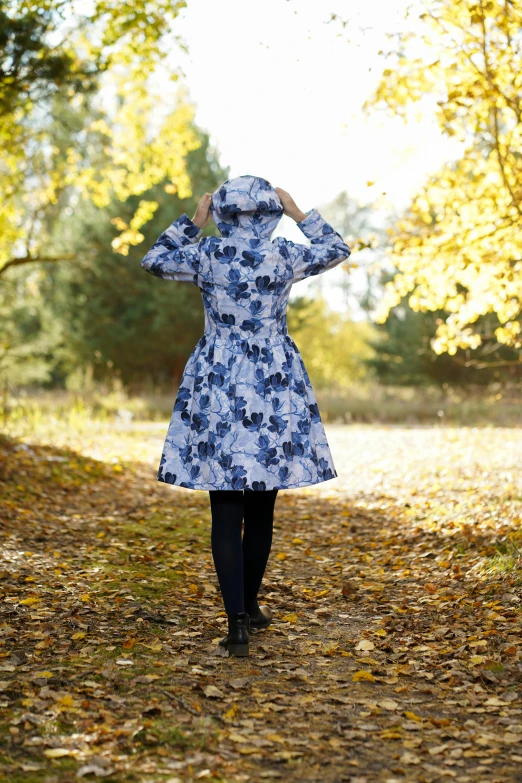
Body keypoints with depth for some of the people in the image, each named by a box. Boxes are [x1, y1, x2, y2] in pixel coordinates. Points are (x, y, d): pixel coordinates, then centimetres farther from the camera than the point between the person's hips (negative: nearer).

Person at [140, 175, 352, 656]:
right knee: (261, 509, 13)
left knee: (226, 511, 0)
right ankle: (250, 605, 28)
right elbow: (338, 250, 14)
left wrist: (191, 223, 17)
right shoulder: (284, 256, -4)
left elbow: (154, 261, 15)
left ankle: (238, 621, -7)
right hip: (275, 387, 1)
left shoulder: (205, 255, -3)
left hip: (218, 387, 0)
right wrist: (300, 214, 18)